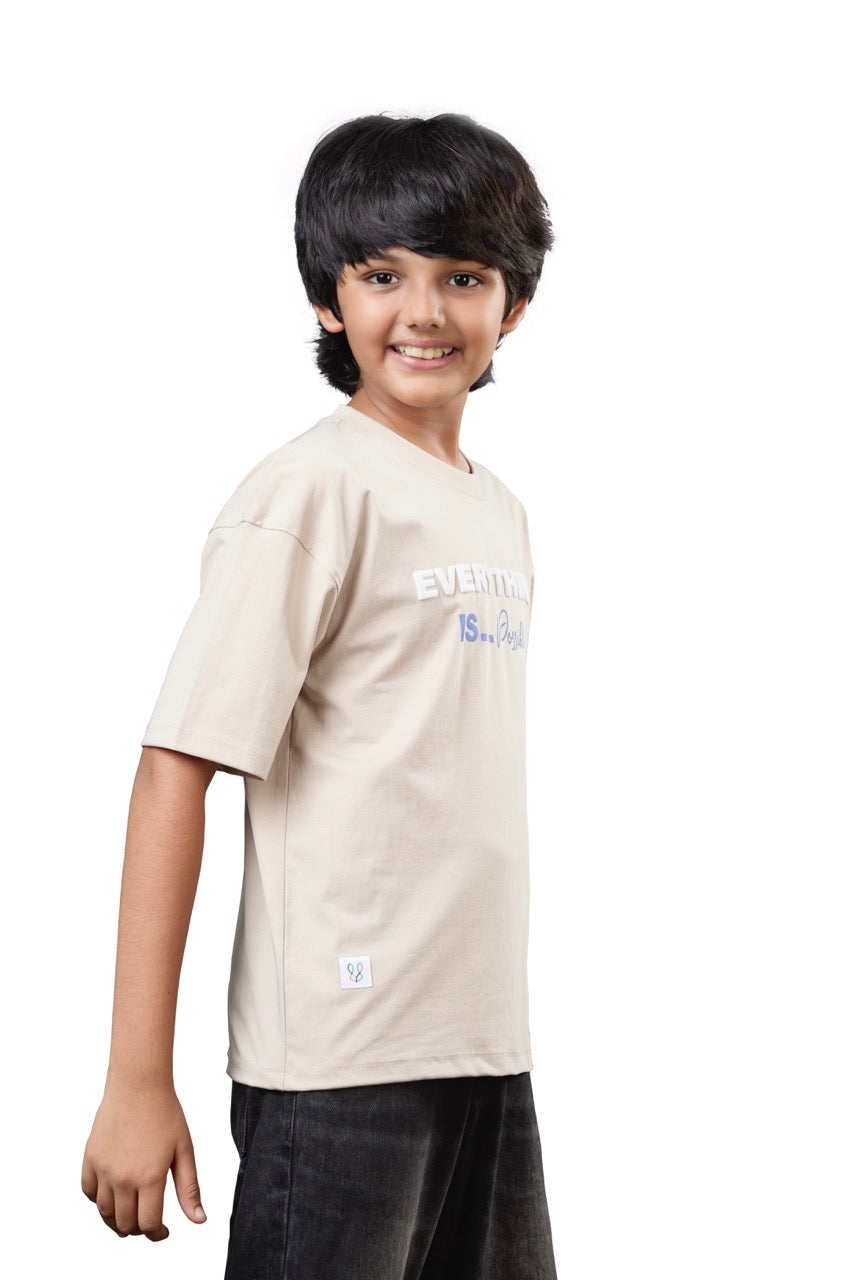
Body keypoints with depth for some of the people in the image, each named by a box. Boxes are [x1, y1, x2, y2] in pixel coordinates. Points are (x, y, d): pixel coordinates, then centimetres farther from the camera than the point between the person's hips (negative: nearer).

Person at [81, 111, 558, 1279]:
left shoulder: (501, 513, 12)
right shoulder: (312, 492, -11)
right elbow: (177, 767, -15)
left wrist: (491, 1019, 14)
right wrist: (139, 1081, -18)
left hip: (486, 1045, 7)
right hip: (340, 1052, -7)